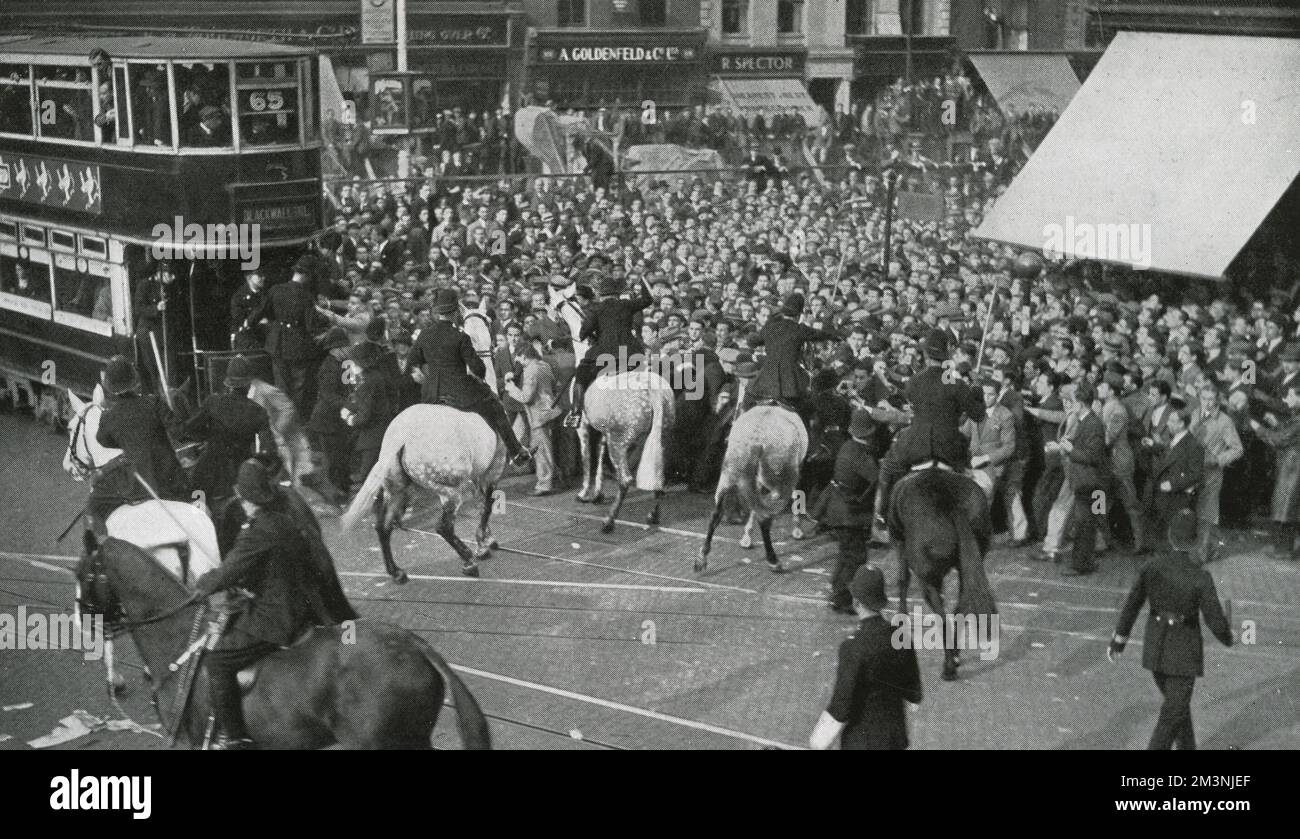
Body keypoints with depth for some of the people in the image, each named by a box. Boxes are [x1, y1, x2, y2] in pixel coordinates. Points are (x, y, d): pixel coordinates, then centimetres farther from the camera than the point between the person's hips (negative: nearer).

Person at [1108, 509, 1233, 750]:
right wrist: (1228, 638, 6)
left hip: (1155, 648, 5)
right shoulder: (1200, 578, -24)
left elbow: (1131, 606, -4)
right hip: (1184, 653, -5)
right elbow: (1216, 622, -18)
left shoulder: (1150, 567, -12)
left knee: (1177, 702, 26)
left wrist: (1119, 640, 10)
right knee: (1173, 715, 5)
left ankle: (1187, 747, 44)